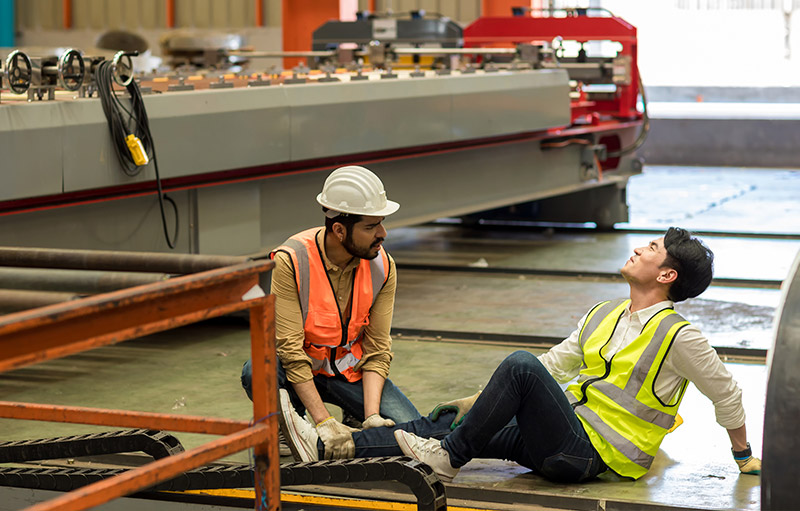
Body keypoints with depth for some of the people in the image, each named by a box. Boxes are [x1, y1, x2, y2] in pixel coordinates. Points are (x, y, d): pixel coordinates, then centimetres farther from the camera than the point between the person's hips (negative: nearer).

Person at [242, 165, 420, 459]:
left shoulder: (382, 267, -11)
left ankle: (355, 421, 13)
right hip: (300, 369, -2)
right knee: (256, 374, -37)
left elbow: (377, 348, -9)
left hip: (353, 369, 2)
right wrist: (324, 421, -33)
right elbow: (290, 347, -26)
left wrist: (371, 416, -25)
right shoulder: (291, 261, -23)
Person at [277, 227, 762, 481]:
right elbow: (554, 365, 22)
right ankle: (329, 446, -12)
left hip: (590, 453, -8)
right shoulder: (604, 315, 17)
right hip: (564, 435, 8)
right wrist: (483, 401, 19)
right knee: (449, 419, -6)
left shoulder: (678, 336, -8)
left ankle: (449, 457, -16)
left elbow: (726, 393, 2)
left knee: (519, 364, -26)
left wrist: (744, 455, 11)